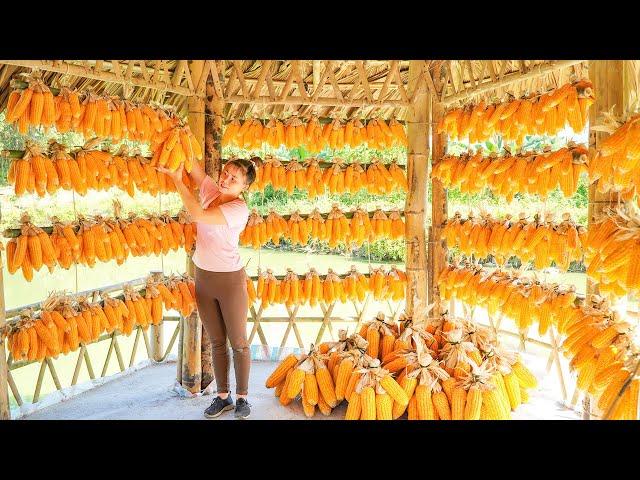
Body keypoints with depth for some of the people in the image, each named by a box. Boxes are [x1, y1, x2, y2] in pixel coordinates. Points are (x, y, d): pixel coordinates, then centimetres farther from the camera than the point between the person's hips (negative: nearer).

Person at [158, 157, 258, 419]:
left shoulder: (239, 209, -18)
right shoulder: (211, 191, 1)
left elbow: (198, 214, -27)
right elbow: (193, 166, 0)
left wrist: (177, 180, -20)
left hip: (230, 280, -6)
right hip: (204, 277, 6)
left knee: (238, 343, 6)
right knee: (216, 342, 14)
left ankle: (242, 397, 22)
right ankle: (223, 396, 26)